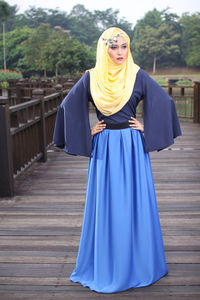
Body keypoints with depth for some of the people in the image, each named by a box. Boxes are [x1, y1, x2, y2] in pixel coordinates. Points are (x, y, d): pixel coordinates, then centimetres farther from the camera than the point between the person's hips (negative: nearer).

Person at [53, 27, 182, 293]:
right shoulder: (91, 77, 0)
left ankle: (137, 261, 21)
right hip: (104, 149, 0)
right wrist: (86, 132, 1)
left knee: (134, 203, 5)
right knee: (104, 206, 6)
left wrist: (147, 128, -2)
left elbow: (165, 102, 0)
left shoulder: (138, 75, -1)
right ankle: (105, 264, 21)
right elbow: (68, 107, 5)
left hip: (132, 147, 0)